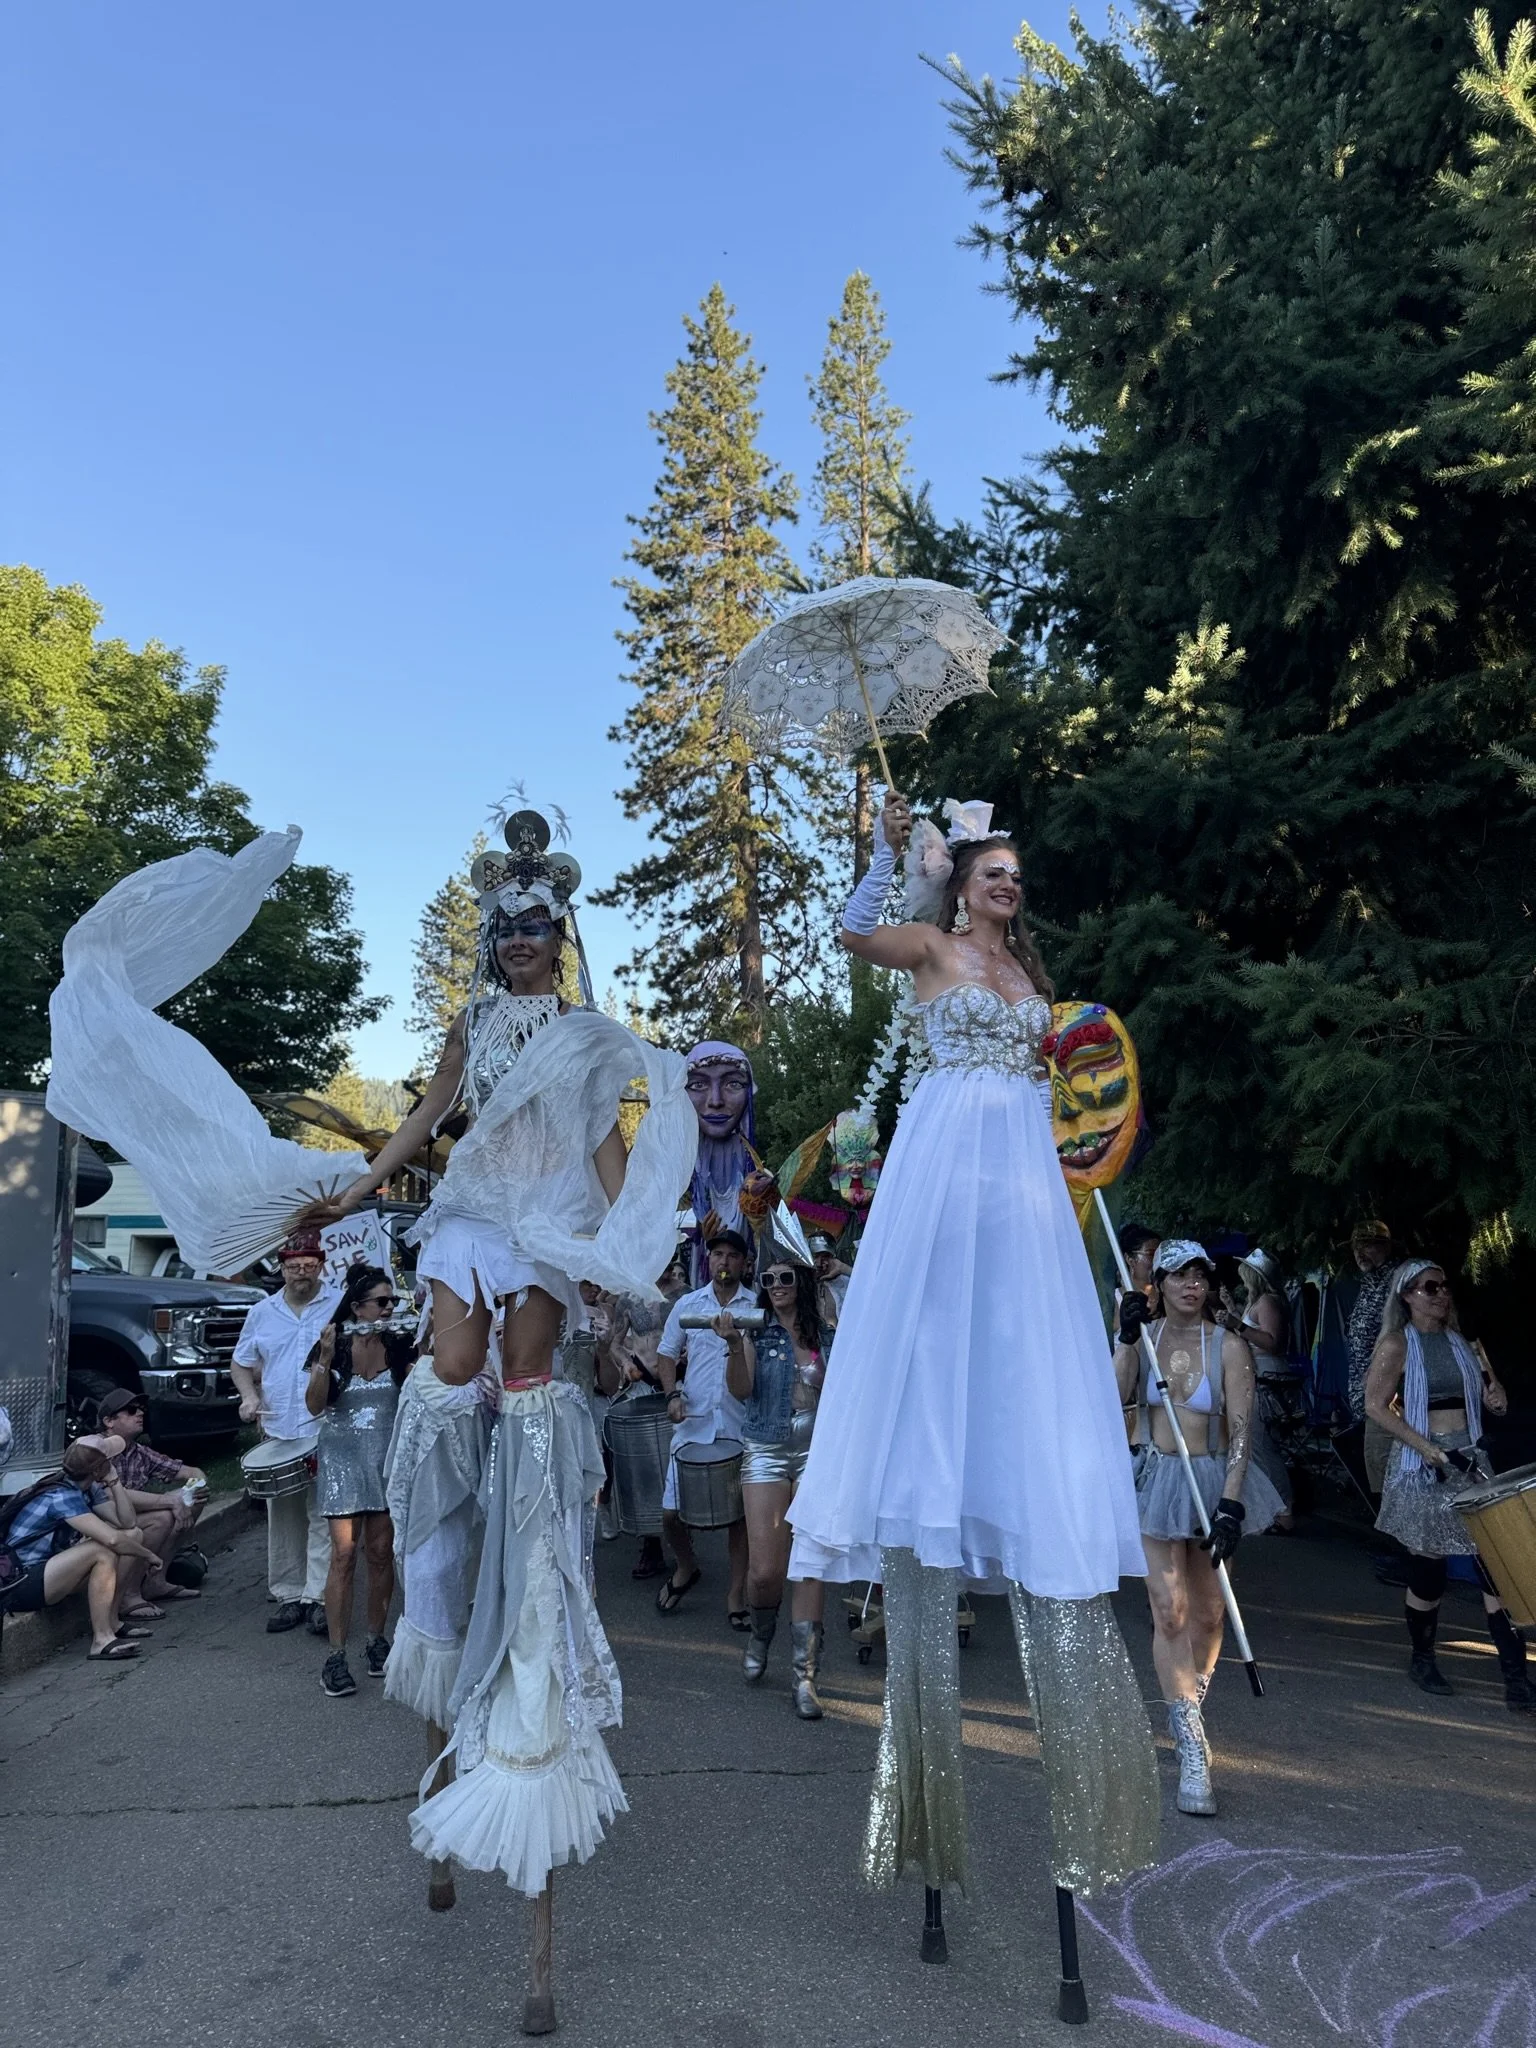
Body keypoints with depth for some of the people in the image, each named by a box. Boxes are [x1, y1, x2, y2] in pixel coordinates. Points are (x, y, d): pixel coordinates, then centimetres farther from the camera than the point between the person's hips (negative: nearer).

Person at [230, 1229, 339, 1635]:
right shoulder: (262, 1312, 12)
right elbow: (241, 1363, 21)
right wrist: (249, 1395, 3)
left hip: (326, 1433, -4)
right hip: (278, 1433, 4)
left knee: (322, 1517, -6)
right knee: (283, 1520, 10)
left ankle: (318, 1598, -1)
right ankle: (289, 1597, 20)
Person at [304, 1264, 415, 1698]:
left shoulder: (400, 1346, 0)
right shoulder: (334, 1346, -4)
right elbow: (315, 1406, -10)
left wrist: (422, 1355, -16)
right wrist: (327, 1358, -21)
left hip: (388, 1457, 2)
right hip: (342, 1457, -2)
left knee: (381, 1552, 6)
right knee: (344, 1554, -6)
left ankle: (376, 1639, 22)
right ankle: (336, 1656, -1)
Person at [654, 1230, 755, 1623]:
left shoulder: (758, 1307, 0)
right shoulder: (687, 1305, 6)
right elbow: (666, 1354, 12)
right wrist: (673, 1394, -3)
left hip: (742, 1427, -1)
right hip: (693, 1424, 2)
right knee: (672, 1512, 3)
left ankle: (736, 1597, 21)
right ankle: (686, 1568, 33)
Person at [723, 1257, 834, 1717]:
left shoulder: (826, 1337, 7)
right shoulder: (757, 1333, 1)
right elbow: (741, 1390, -12)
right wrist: (735, 1345, -26)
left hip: (817, 1451, 1)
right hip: (767, 1451, -1)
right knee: (765, 1569, -5)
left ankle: (804, 1675, 3)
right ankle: (760, 1636, 27)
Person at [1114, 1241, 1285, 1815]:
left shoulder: (1228, 1346, -8)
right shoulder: (1143, 1333, -1)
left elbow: (1241, 1429, -12)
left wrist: (1231, 1503, -19)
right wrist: (1126, 1340, -21)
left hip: (1214, 1482, 0)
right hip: (1156, 1482, 0)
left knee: (1209, 1613, 10)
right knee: (1169, 1611, -7)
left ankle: (1187, 1713, 35)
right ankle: (1192, 1752, -3)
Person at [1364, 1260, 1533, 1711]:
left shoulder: (1460, 1341, 12)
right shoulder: (1397, 1344, -5)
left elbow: (1486, 1394, 21)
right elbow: (1376, 1405, -13)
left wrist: (1496, 1398, -4)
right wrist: (1430, 1450, -19)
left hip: (1469, 1461, 5)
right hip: (1421, 1466, -5)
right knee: (1428, 1566, 3)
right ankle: (1421, 1659, 23)